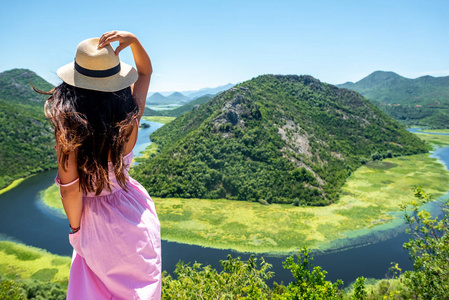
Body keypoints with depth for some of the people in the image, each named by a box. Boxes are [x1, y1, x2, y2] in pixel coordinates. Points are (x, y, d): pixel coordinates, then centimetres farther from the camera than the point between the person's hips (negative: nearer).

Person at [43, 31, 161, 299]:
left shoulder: (68, 128, -25)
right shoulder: (130, 117, -17)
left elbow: (70, 190, -16)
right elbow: (146, 71, 2)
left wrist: (75, 228, 1)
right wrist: (134, 41, -16)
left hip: (97, 223, -2)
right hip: (135, 214, 3)